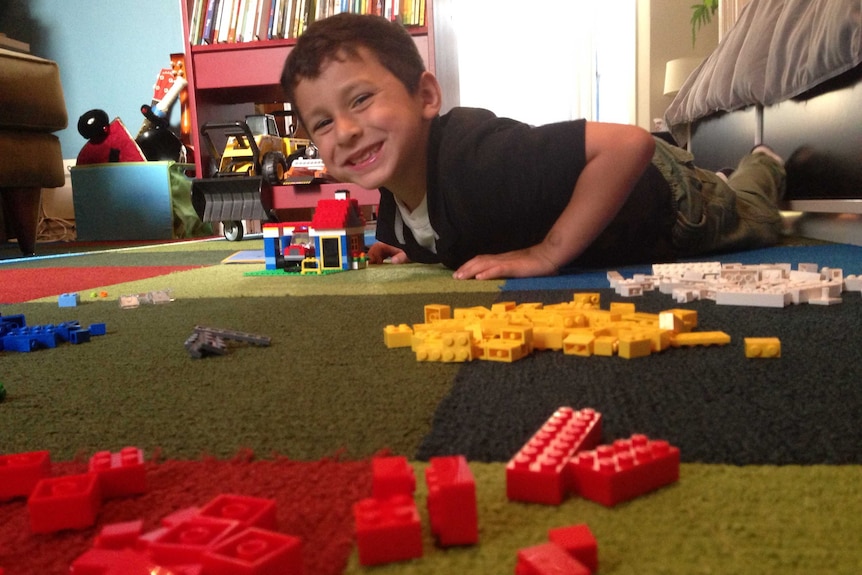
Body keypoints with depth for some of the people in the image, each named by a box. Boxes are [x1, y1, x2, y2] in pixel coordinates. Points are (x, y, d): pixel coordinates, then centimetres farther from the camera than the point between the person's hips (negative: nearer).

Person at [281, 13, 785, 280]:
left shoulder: (472, 153, -45)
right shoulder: (393, 208, -20)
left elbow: (631, 144, -49)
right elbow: (458, 247, 2)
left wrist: (545, 254, -47)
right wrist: (404, 257, -17)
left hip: (661, 195, -6)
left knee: (750, 222, 30)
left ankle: (763, 169, 57)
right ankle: (753, 171, 61)